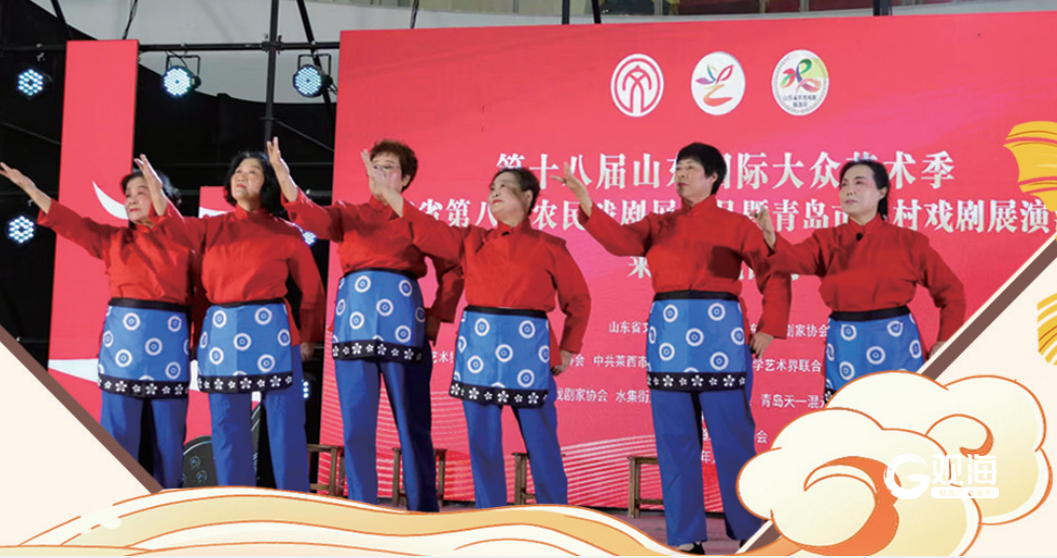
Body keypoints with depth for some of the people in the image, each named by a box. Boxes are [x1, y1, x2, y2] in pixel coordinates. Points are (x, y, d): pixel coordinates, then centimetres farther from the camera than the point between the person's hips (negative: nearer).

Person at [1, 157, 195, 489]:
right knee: (118, 428, 1)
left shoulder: (181, 238, 8)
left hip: (169, 337, -1)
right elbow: (68, 222, 6)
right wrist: (27, 186, 0)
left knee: (168, 429, 4)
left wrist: (155, 184, -23)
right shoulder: (113, 239, 13)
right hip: (124, 335, 2)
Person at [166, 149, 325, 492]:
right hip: (221, 334, 3)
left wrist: (309, 336, 3)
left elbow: (312, 289, 7)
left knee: (286, 429, -1)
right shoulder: (212, 228, 12)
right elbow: (175, 227, -5)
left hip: (271, 333, -3)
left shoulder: (286, 233, 5)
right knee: (228, 430, 6)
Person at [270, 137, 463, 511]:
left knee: (412, 423, 0)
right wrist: (285, 179, -22)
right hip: (354, 321, 2)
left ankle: (424, 513, 9)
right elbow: (316, 218, -6)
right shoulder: (349, 215, 15)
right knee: (356, 424, 2)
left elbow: (452, 270, 14)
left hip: (402, 323, -2)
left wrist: (437, 316, 3)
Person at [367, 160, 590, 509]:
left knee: (541, 444, 1)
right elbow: (425, 230, 6)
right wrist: (388, 194, -1)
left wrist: (568, 349, 5)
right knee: (482, 444, 5)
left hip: (528, 348, -3)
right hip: (479, 347, 3)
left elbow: (578, 300, 9)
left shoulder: (549, 247, 4)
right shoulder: (472, 240, 12)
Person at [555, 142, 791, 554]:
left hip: (719, 334, -4)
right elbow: (621, 241, -6)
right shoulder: (659, 224, 13)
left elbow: (775, 275, 2)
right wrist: (587, 203, -18)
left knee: (732, 438, -1)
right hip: (669, 335, 4)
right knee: (675, 439, 5)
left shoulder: (736, 225, 4)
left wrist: (768, 330, -6)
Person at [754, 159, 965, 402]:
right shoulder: (828, 241, 3)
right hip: (846, 346, 1)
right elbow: (795, 259, -18)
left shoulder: (908, 242, 1)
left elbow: (951, 292, 6)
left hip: (896, 344, -1)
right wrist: (772, 238, -39)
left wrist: (944, 343, -1)